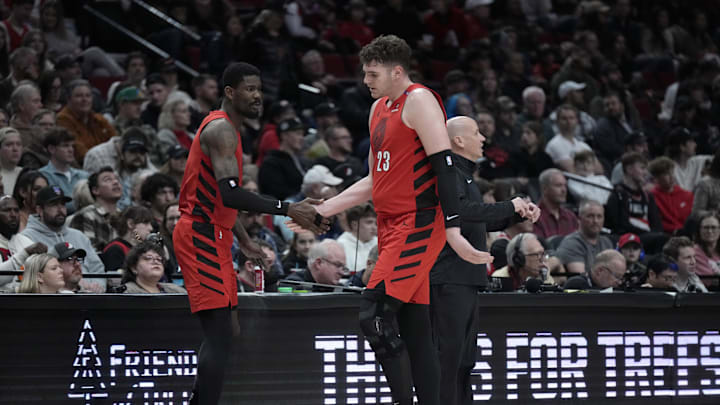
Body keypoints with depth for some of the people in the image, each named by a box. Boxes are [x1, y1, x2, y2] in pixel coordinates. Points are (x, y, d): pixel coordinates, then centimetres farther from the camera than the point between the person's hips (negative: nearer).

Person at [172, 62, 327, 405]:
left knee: (219, 335, 13)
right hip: (203, 237, -11)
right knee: (219, 336, -16)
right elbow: (230, 194, -28)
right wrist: (288, 210, -29)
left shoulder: (224, 129, 18)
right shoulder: (221, 130, -16)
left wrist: (243, 240, 27)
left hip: (211, 236, 11)